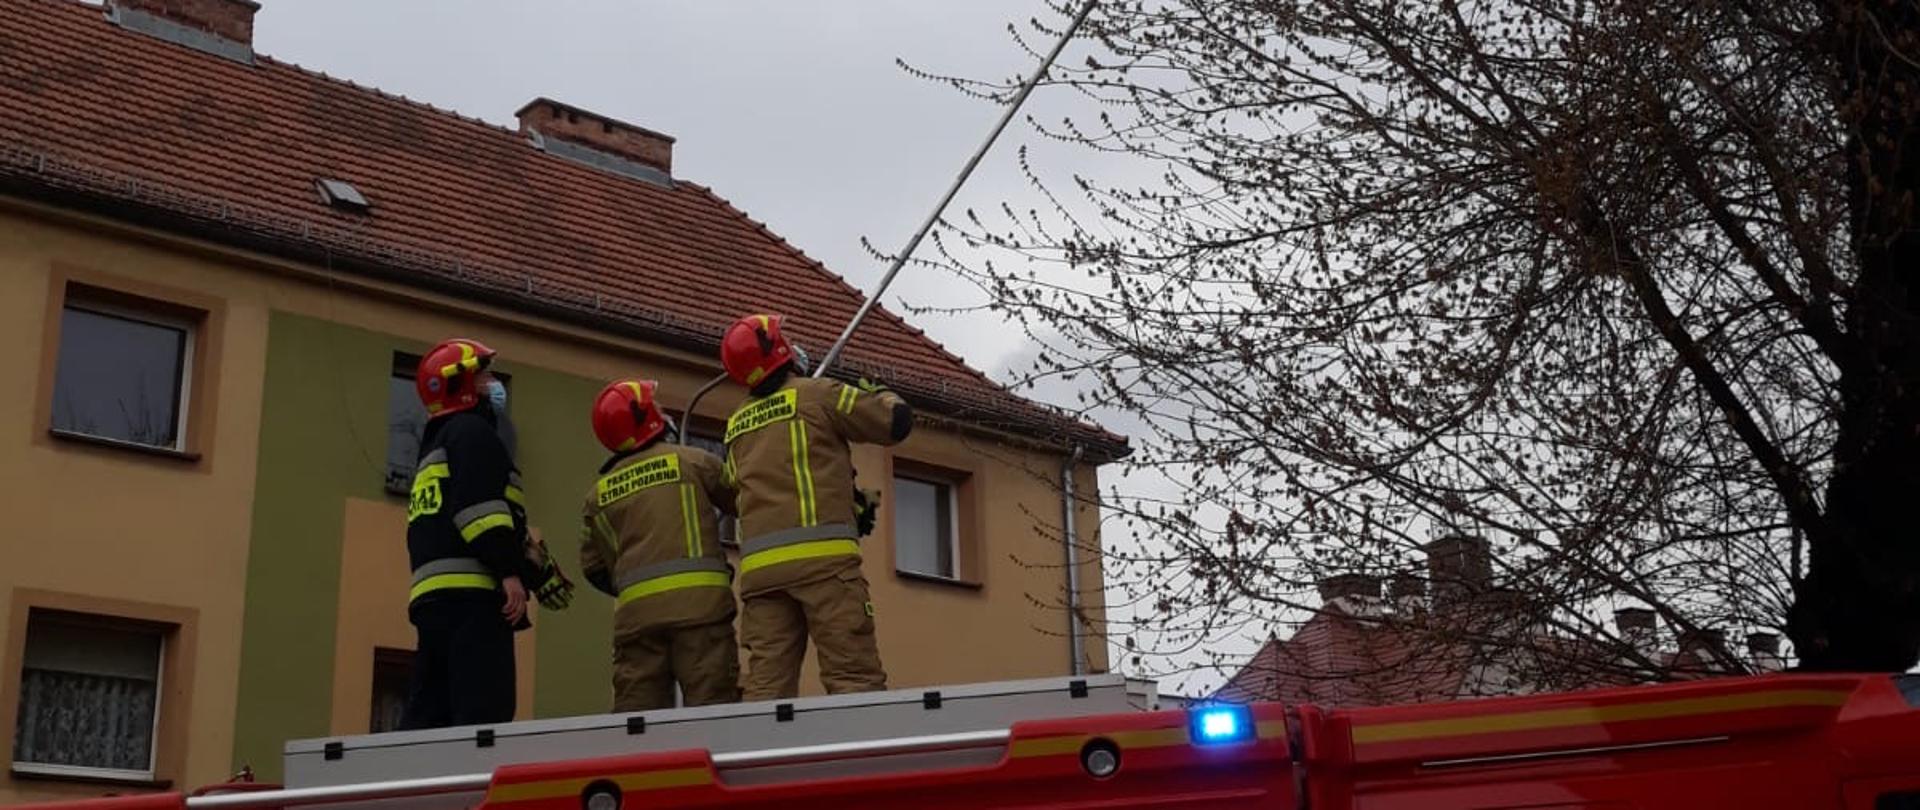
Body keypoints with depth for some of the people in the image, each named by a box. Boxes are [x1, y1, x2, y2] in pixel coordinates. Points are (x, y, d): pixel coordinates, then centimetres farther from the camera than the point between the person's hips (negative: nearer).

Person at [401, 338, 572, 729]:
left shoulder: (436, 446, 33)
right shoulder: (471, 431, 2)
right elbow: (479, 506, -14)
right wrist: (510, 571, -19)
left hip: (433, 594, 10)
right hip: (469, 593, -10)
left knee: (426, 718, 5)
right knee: (483, 719, -17)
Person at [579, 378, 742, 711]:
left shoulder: (599, 491, 17)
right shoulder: (690, 460, 5)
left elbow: (593, 568, 20)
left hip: (635, 611, 4)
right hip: (698, 600, -4)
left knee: (635, 711, 4)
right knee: (710, 706, -7)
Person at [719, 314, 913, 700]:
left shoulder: (737, 423, 22)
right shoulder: (818, 394, 3)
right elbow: (897, 421, 2)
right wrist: (874, 392, 25)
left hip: (759, 564, 6)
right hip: (821, 555, -6)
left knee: (767, 688, 0)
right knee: (855, 678, -9)